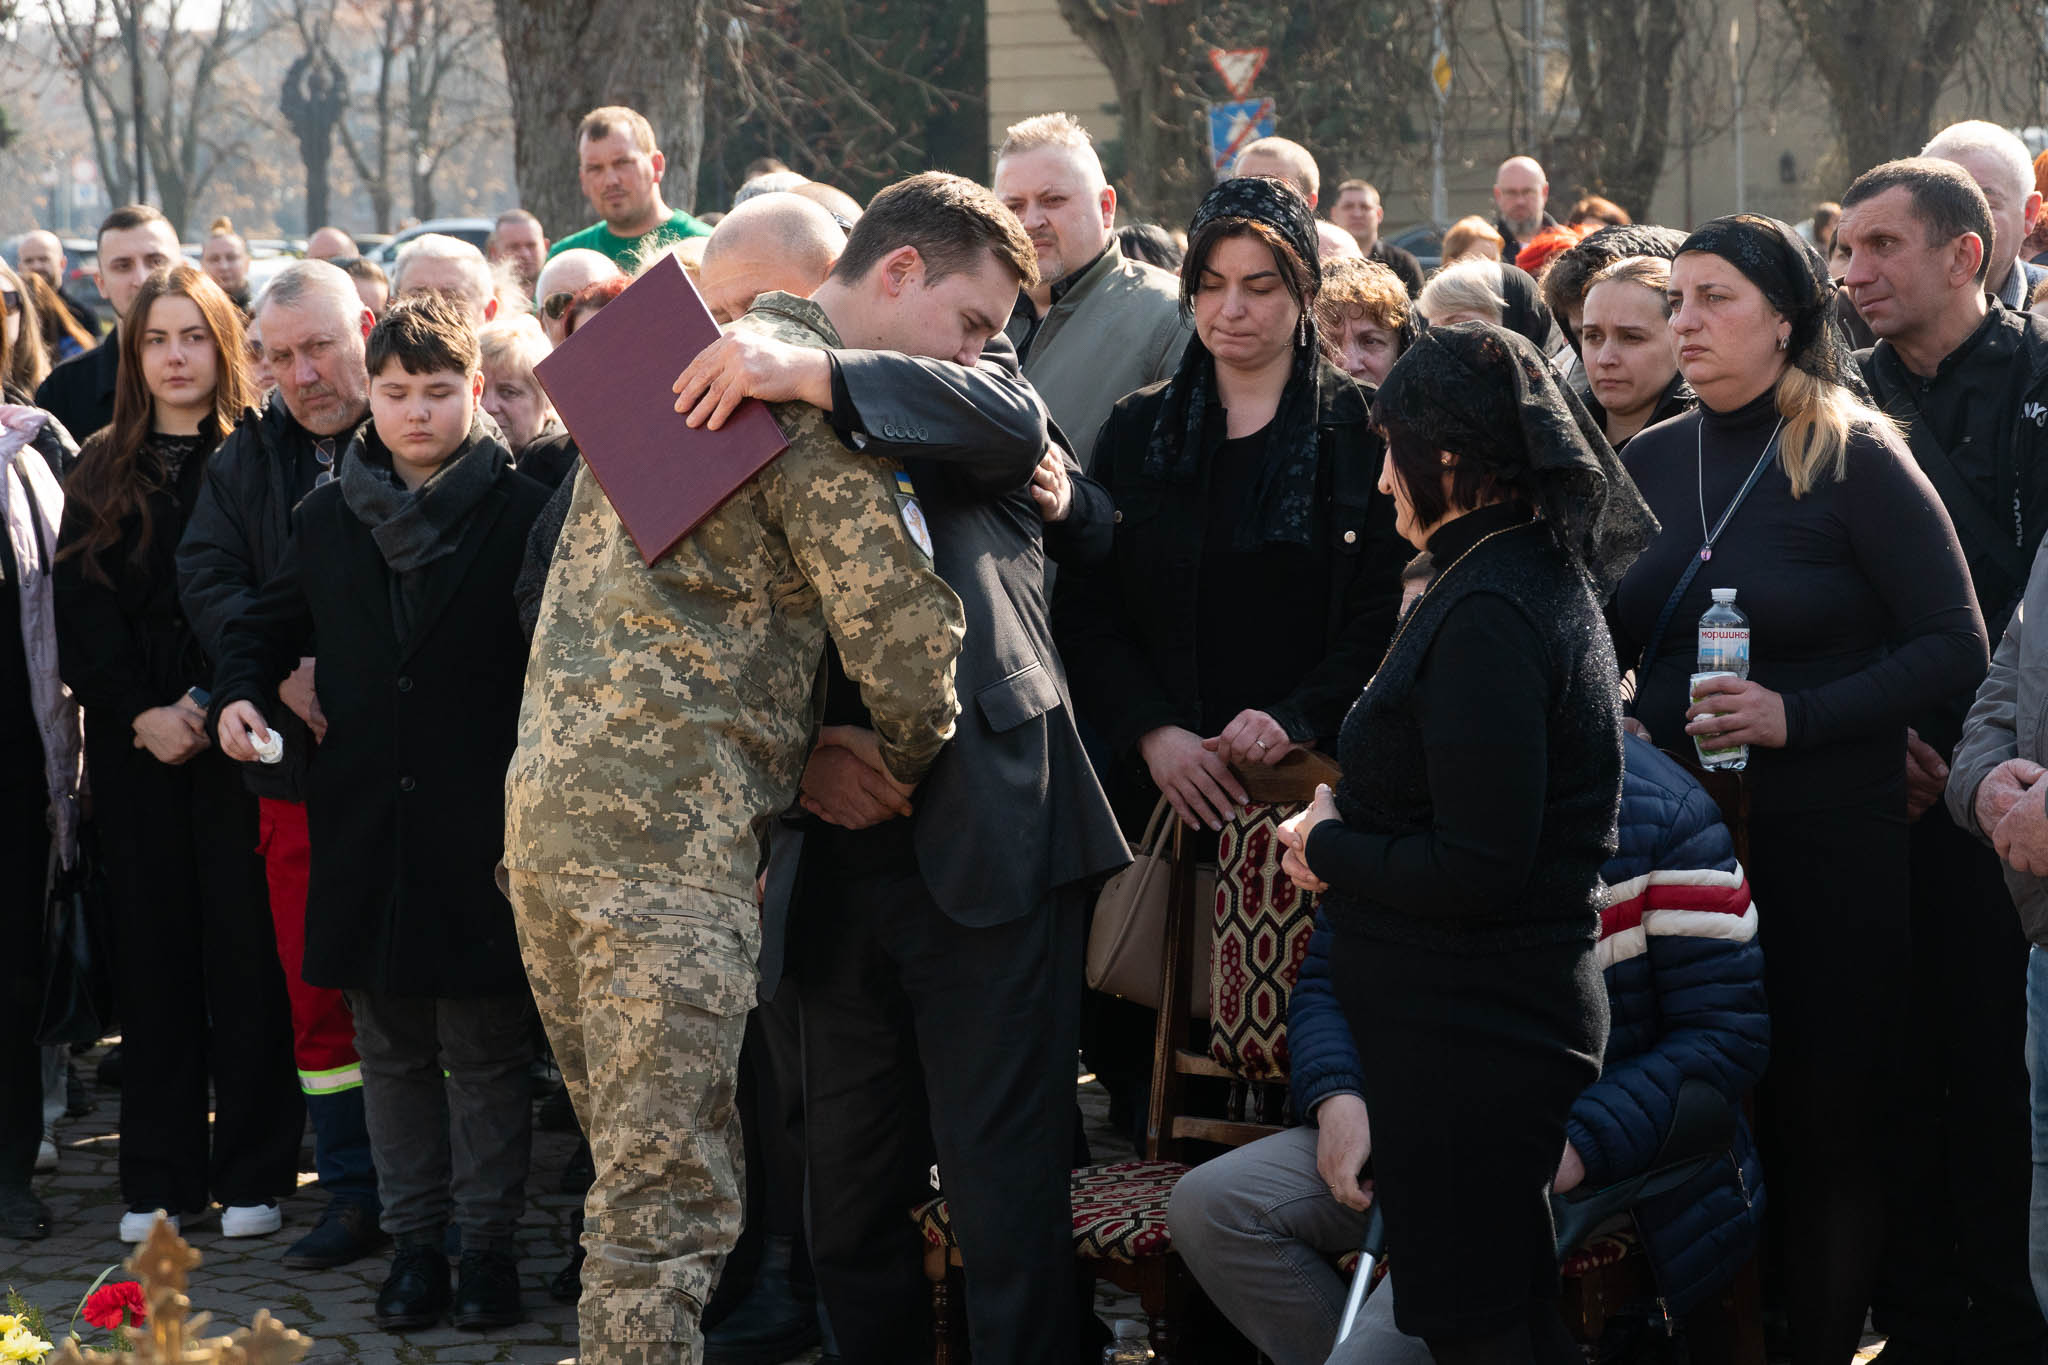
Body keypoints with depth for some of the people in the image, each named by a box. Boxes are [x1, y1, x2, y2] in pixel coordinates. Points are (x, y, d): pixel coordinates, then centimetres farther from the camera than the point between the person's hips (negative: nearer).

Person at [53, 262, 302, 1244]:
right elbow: (81, 613, 6)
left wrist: (209, 704, -14)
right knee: (154, 951, 4)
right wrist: (139, 714, -7)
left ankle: (254, 1173, 3)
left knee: (246, 947, -3)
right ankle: (160, 1178, 9)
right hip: (134, 747, 3)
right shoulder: (101, 473, 12)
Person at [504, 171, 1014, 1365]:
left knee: (642, 1168, 17)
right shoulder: (813, 396, -8)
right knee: (673, 1194, -9)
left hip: (551, 798, 10)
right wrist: (910, 761, 6)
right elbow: (906, 629, -15)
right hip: (670, 820, -10)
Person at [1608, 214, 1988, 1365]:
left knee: (1825, 1111, 0)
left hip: (1827, 837, -5)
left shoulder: (1858, 462, -8)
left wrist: (1798, 713, -20)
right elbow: (1610, 642, 18)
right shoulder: (1651, 463, 8)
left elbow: (1956, 648, -11)